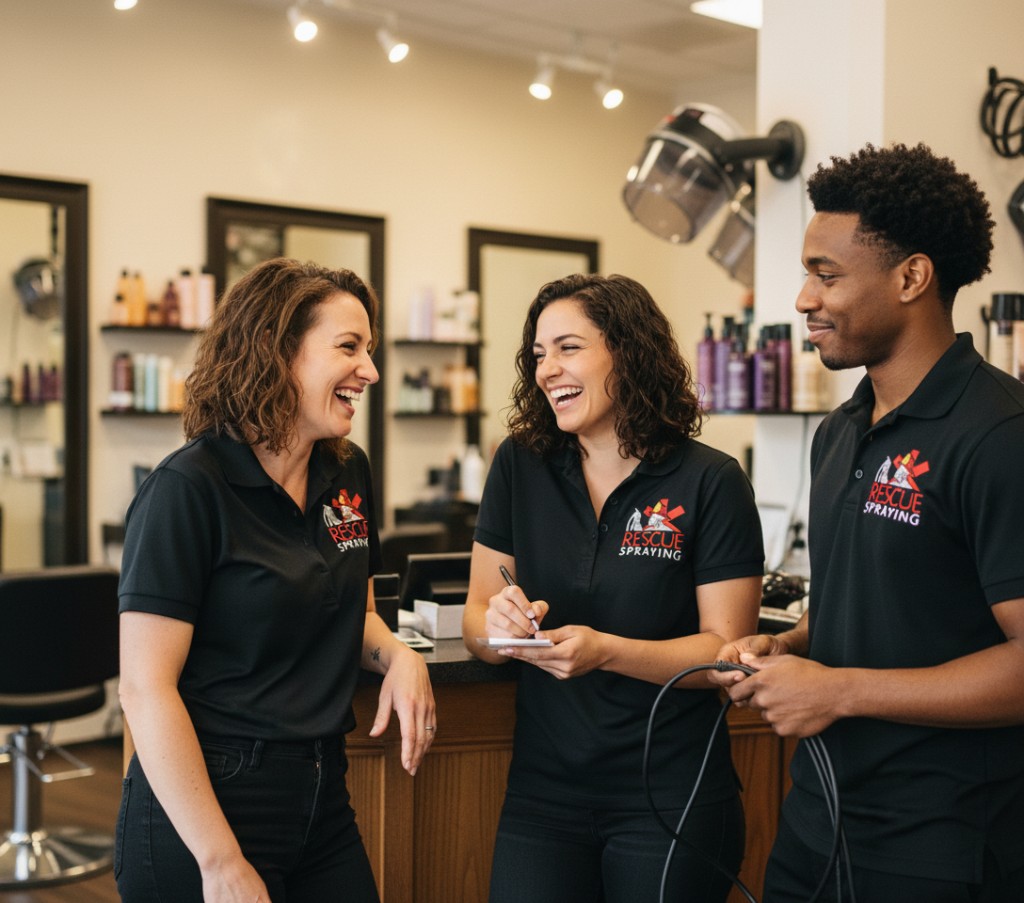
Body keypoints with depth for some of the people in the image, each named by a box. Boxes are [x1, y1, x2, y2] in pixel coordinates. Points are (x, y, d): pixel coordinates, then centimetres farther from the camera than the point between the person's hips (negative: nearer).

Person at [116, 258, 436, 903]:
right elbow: (147, 689, -18)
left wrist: (395, 654, -3)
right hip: (203, 801, -7)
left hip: (322, 796, 7)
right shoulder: (189, 488, -16)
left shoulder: (348, 474, 5)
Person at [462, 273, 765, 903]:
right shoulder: (521, 467, 1)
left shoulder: (711, 483, -9)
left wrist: (605, 650, -26)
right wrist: (499, 625, -20)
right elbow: (476, 621, 4)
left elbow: (727, 648, -10)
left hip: (672, 800, -2)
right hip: (544, 794, 3)